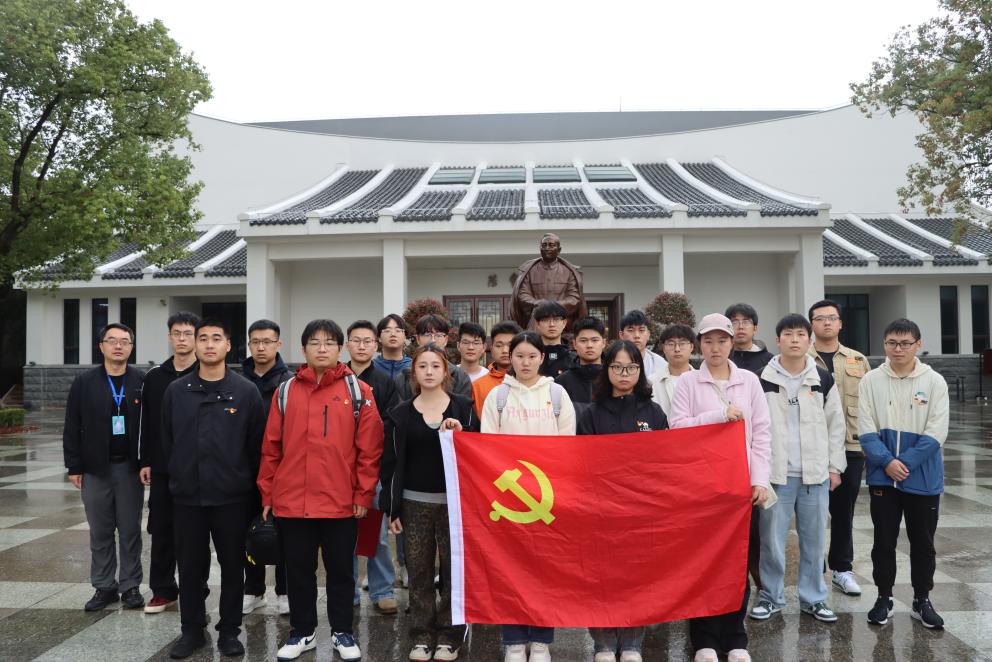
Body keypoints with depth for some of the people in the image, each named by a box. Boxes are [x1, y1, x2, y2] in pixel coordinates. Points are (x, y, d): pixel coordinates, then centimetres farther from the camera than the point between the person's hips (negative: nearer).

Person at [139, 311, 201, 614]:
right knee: (161, 530, 10)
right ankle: (163, 590, 23)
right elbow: (147, 423, 10)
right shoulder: (154, 376, 8)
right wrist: (145, 461, 6)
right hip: (162, 468, 4)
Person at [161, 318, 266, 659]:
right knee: (190, 566, 11)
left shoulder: (246, 391, -3)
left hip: (232, 496, -2)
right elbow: (167, 441, 9)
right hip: (187, 495, 2)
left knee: (232, 565, 8)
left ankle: (229, 630, 23)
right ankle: (192, 629, 27)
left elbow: (256, 445, -1)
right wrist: (177, 478, 9)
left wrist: (248, 485, 0)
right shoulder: (176, 391, 4)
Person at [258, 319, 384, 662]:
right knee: (298, 570, 14)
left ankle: (342, 633, 28)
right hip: (291, 501, 2)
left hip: (342, 502, -2)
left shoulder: (358, 391, -2)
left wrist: (364, 494, -6)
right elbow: (271, 447, 6)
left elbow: (370, 447, -4)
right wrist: (267, 493, 5)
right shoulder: (286, 391, 5)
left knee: (340, 569, 12)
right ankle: (302, 632, 31)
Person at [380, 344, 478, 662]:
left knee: (454, 569, 4)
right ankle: (422, 636, 20)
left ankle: (449, 636, 18)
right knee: (418, 571, 6)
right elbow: (392, 463, 5)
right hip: (414, 502, 1)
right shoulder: (400, 413, 5)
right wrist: (392, 508, 1)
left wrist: (460, 435, -15)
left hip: (454, 501, -1)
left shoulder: (462, 407, 3)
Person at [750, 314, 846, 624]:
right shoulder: (763, 380, -1)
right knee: (772, 538, 3)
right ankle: (771, 596, 18)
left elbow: (835, 424, 9)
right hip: (776, 473, -2)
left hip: (815, 473, 2)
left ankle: (813, 598, 24)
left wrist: (835, 466, 5)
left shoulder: (823, 380, 5)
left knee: (814, 538, 9)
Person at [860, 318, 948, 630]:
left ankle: (922, 600, 27)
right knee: (883, 541, 10)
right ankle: (884, 597, 24)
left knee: (922, 542, 11)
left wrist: (904, 463, -15)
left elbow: (935, 433, -9)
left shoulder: (934, 381, -4)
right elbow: (866, 430, -5)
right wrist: (888, 462, -16)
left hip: (923, 478, 0)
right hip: (882, 476, 1)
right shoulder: (871, 380, -2)